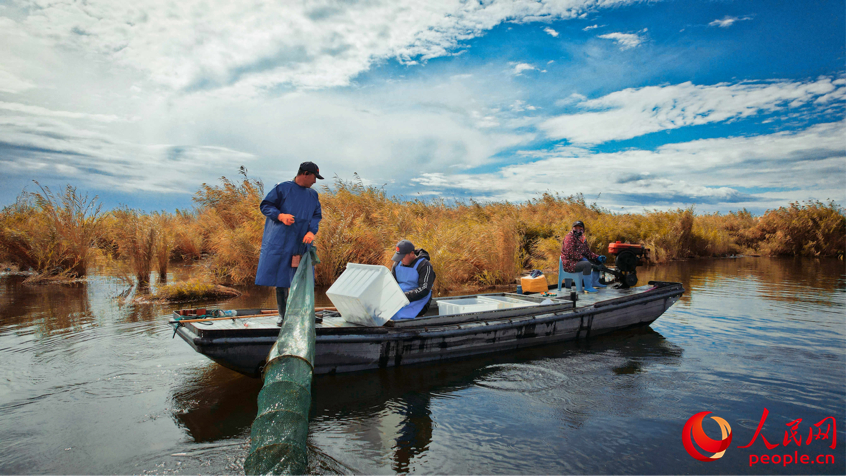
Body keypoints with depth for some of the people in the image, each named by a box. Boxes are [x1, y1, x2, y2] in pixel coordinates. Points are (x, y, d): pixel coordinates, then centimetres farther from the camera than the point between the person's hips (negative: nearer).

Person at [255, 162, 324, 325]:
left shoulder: (313, 195, 14)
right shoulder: (282, 188, 0)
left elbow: (317, 215, 13)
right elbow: (265, 206, 1)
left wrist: (312, 231, -6)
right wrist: (280, 215, -17)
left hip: (301, 243, 4)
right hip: (280, 242, -3)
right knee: (281, 278, 1)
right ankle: (283, 314, 11)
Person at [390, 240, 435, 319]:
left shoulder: (425, 265, -12)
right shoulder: (397, 263, 8)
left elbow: (424, 290, -19)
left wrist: (405, 296, -26)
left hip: (417, 302, -6)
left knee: (397, 314, -33)